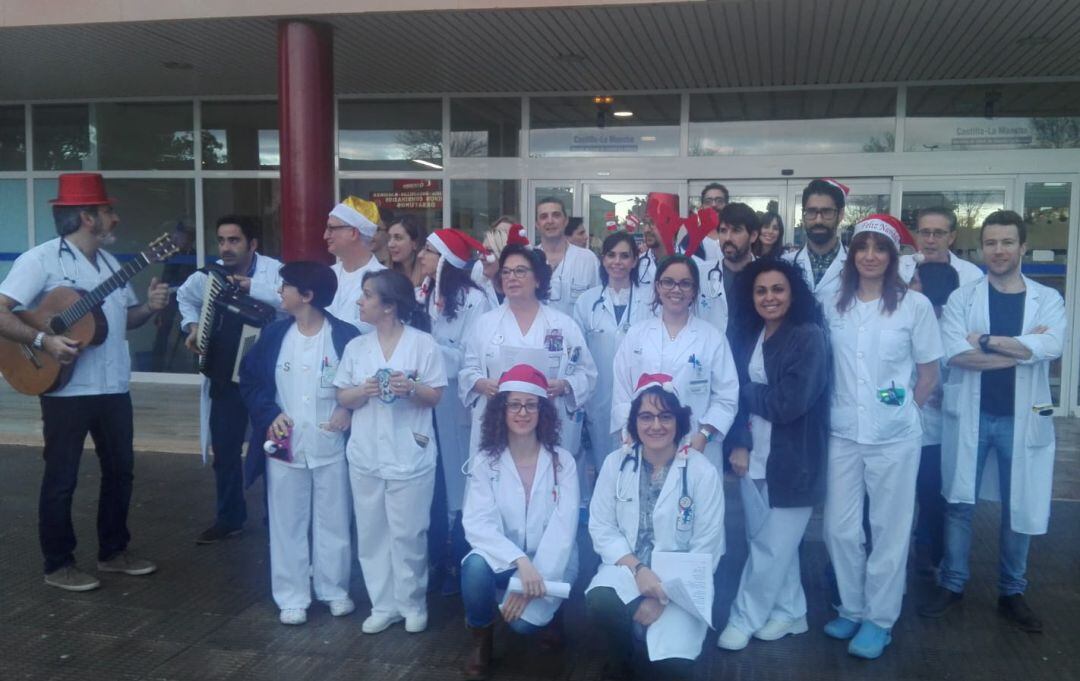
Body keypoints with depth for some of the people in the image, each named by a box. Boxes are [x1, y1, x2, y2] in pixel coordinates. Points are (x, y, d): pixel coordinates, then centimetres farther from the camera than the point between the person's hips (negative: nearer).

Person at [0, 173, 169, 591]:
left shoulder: (110, 262, 12)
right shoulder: (41, 260, -12)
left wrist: (150, 307, 0)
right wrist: (43, 340, -29)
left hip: (114, 387, 8)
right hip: (67, 390, -7)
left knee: (120, 469, 14)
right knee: (61, 478, 4)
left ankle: (113, 551, 29)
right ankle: (59, 565, 17)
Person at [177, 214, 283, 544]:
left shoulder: (273, 270, -13)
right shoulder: (209, 273, 1)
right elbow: (185, 296, 22)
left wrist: (251, 286, -33)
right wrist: (192, 325, 5)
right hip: (223, 375, 4)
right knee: (224, 450, 12)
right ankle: (229, 518, 28)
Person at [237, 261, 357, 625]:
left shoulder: (345, 335, -7)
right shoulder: (273, 334, 2)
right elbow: (249, 379, 7)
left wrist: (349, 409, -14)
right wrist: (268, 415, -7)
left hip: (331, 446, -2)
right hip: (284, 445, 3)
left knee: (333, 522, 10)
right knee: (287, 524, 8)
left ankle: (335, 590, 25)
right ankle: (292, 597, 19)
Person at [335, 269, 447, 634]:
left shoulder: (423, 343, -5)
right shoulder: (356, 346, 6)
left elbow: (435, 396, -3)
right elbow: (343, 398, 6)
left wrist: (411, 388, -22)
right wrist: (364, 390, -14)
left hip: (410, 454, -4)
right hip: (366, 455, 4)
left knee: (408, 533, 2)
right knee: (371, 532, 9)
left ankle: (412, 604, 18)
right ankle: (383, 604, 21)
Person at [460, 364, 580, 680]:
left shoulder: (562, 461, -6)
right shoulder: (485, 461, -5)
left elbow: (563, 527, -13)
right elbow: (478, 524, -16)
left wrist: (530, 584, -24)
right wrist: (520, 561, -32)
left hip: (549, 563, -1)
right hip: (503, 558, 1)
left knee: (522, 619, -26)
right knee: (476, 566, -32)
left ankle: (547, 609, 12)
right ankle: (481, 637, -2)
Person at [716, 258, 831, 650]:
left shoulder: (809, 337, -13)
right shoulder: (746, 335, 6)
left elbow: (789, 403, -20)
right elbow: (733, 392, 3)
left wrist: (749, 393, -6)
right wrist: (738, 443, -8)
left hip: (791, 461, -6)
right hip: (753, 456, 6)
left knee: (773, 545, 5)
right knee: (768, 542, 16)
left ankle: (744, 619, 20)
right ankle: (789, 612, 33)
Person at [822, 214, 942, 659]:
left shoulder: (915, 305, -7)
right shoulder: (834, 306, 3)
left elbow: (929, 375, 2)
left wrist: (900, 412, 3)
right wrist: (838, 408, 4)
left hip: (894, 437, -3)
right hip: (843, 434, 3)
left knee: (889, 530, 8)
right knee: (839, 528, 9)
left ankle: (880, 619, 23)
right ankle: (852, 609, 29)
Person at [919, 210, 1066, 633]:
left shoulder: (1047, 300, 4)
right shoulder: (962, 298, 1)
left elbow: (1052, 346, -17)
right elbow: (955, 352, -15)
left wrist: (987, 339, -16)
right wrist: (1022, 348, -14)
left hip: (1023, 417, 1)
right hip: (970, 415, 0)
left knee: (1020, 507, 8)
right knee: (959, 502, 6)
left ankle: (1012, 593, 24)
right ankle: (952, 585, 20)